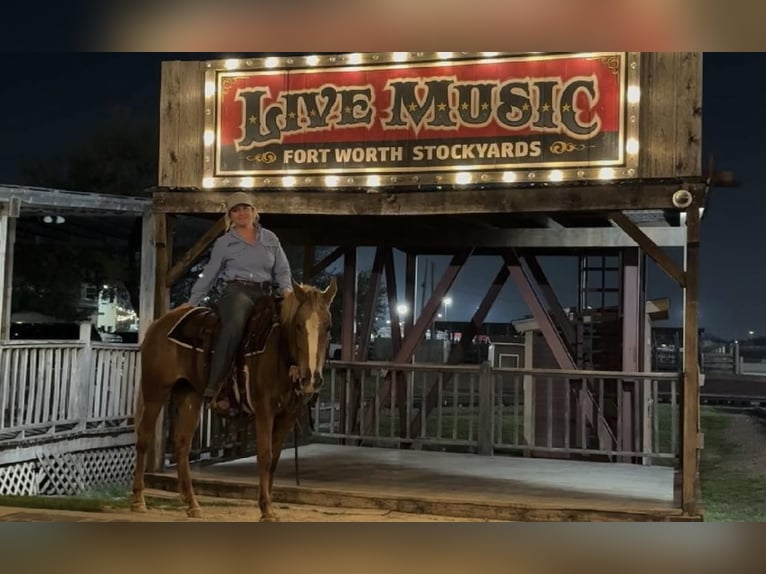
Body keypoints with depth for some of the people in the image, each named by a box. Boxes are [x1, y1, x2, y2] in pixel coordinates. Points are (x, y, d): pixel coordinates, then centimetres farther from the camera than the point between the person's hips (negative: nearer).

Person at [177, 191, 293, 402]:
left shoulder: (270, 238, 18)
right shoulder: (224, 243, 11)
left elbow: (282, 270, 15)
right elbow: (209, 274, 13)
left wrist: (287, 290, -5)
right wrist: (191, 302, 10)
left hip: (265, 295, 4)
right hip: (237, 292, -4)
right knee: (235, 325, -37)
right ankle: (214, 386, -41)